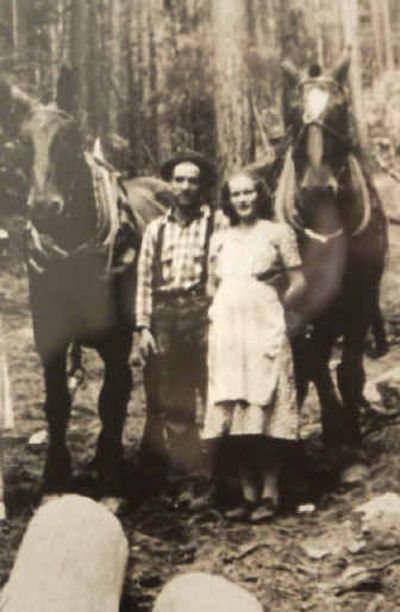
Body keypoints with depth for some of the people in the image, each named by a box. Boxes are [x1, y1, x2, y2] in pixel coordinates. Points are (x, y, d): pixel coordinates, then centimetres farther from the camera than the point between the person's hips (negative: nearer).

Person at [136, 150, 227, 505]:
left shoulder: (217, 224, 2)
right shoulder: (156, 229, 14)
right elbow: (145, 280, 11)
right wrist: (144, 326, 4)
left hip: (203, 314, -4)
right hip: (164, 319, 4)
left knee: (211, 397, -3)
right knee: (168, 401, 5)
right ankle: (182, 476, 15)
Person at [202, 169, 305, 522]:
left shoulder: (277, 233, 4)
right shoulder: (220, 240, 17)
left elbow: (298, 283, 2)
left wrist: (274, 309, 6)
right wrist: (220, 313, 10)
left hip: (265, 332, -4)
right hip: (226, 333, 4)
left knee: (266, 414, -7)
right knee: (235, 415, 2)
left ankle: (269, 495, -1)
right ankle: (248, 494, 10)